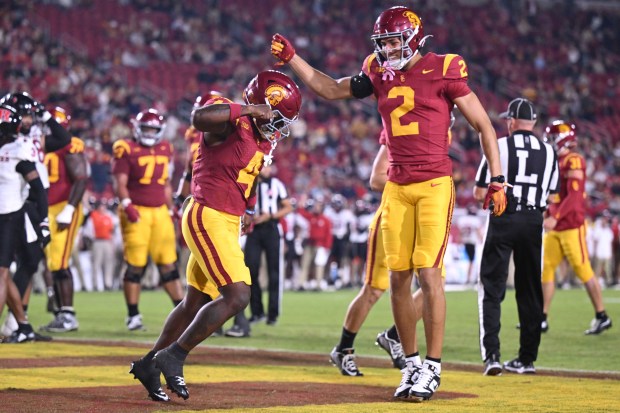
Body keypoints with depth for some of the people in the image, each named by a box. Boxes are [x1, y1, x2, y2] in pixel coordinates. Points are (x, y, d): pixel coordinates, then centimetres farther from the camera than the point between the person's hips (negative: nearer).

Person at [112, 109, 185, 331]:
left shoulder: (165, 150, 14)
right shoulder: (127, 150, -3)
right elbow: (120, 183, -9)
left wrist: (171, 211, 20)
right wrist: (126, 204, -23)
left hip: (160, 211, 5)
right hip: (137, 213, -5)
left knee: (169, 264, 5)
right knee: (135, 265, -4)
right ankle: (133, 316, 3)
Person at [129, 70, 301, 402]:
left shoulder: (264, 140, 13)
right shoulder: (230, 123, -15)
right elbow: (199, 118, -38)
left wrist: (248, 209, 18)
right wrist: (246, 109, -33)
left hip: (226, 224, 10)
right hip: (209, 219, -10)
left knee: (196, 302, 17)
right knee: (237, 295, -17)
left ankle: (149, 365, 30)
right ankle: (173, 357, -8)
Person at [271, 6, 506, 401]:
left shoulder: (442, 71, -6)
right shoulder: (380, 75, 9)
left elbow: (484, 125, -2)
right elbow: (331, 89, 23)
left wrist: (497, 180, -7)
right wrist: (292, 59, 14)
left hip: (435, 185, -5)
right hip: (397, 187, 5)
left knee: (429, 274, -10)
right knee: (399, 279, 3)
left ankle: (433, 365, -2)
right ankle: (411, 363, 14)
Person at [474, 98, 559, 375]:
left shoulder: (499, 147, -4)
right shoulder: (548, 152, 6)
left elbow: (479, 194, -5)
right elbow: (551, 196, 10)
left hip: (502, 221, -3)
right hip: (533, 223, 3)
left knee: (491, 288, -1)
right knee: (530, 290, 11)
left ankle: (491, 354, -14)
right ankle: (527, 358, 14)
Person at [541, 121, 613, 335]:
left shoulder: (574, 161, -12)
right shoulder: (556, 162, 16)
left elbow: (574, 196, -20)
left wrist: (555, 217, -25)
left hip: (572, 225, -9)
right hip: (555, 228, 9)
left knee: (582, 270, -4)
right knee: (545, 268, 5)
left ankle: (602, 317, 4)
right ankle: (542, 318, 7)